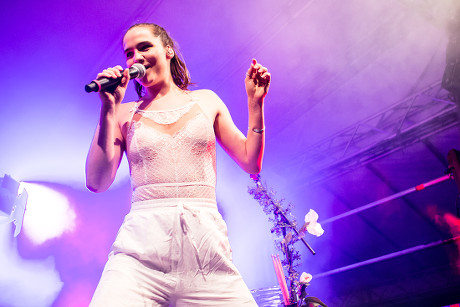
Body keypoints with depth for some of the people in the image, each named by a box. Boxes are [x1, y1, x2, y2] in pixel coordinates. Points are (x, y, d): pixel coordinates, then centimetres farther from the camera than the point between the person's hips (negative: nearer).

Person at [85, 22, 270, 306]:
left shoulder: (206, 100, 15)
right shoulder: (124, 113, 14)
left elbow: (251, 163, 13)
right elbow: (97, 182, 2)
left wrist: (255, 102, 5)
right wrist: (109, 109, 0)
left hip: (206, 242, 1)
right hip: (142, 244, 0)